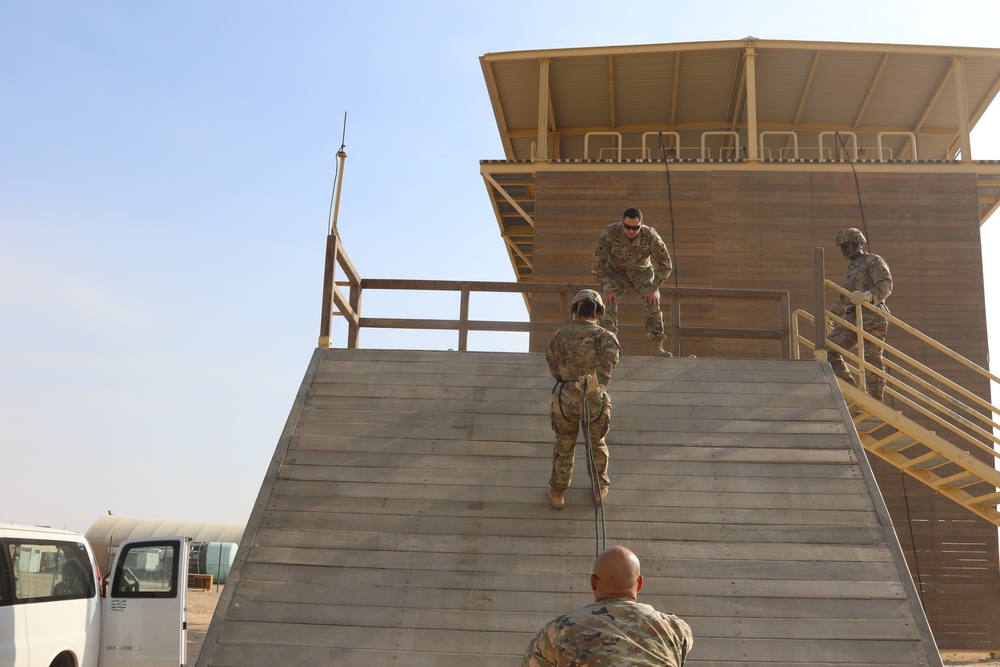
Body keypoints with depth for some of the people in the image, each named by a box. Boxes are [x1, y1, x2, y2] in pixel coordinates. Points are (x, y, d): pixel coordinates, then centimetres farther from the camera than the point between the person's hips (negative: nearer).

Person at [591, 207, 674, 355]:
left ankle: (657, 347, -9)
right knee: (608, 304, -18)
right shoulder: (610, 233, -29)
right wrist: (608, 289, -22)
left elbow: (666, 265, -15)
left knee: (653, 304, -16)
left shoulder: (651, 236, -29)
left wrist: (653, 289, -19)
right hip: (615, 273, 0)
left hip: (642, 273, 0)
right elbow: (597, 263, -19)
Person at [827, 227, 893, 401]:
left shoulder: (874, 261, 2)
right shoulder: (851, 269, 28)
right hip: (852, 318, 8)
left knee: (872, 359, -10)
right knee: (828, 349, -5)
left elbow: (886, 286, -13)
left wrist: (867, 295, -30)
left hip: (871, 317, -8)